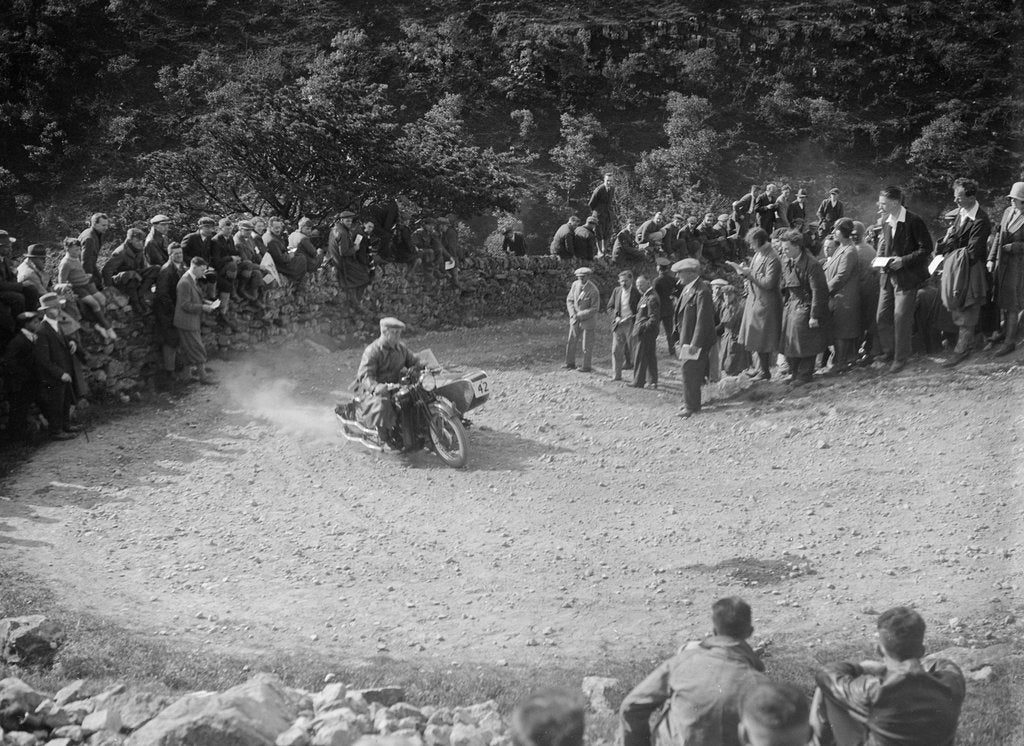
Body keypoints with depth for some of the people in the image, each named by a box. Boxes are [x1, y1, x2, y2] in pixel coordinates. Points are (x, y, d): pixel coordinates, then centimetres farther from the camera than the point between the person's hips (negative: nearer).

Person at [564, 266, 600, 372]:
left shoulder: (593, 291, -21)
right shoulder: (575, 285, -4)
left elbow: (595, 308, -17)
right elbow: (569, 300, 3)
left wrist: (580, 315, -20)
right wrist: (572, 314, -12)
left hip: (587, 320, -5)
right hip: (575, 319, 5)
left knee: (586, 345, 3)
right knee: (571, 342, 10)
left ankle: (586, 366, 15)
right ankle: (570, 364, 23)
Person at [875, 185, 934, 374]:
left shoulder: (914, 221, -14)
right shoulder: (885, 221, 7)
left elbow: (926, 248, -12)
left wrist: (903, 260, -20)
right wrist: (880, 258, 2)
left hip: (907, 276, -7)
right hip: (888, 275, 7)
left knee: (901, 317, -4)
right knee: (882, 316, 7)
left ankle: (901, 359, 8)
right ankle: (888, 353, 24)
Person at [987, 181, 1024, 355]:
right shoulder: (1008, 212, 3)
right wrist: (991, 258, 6)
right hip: (1002, 262, 6)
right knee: (1002, 298, 17)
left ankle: (1010, 341, 6)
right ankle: (1006, 329, 36)